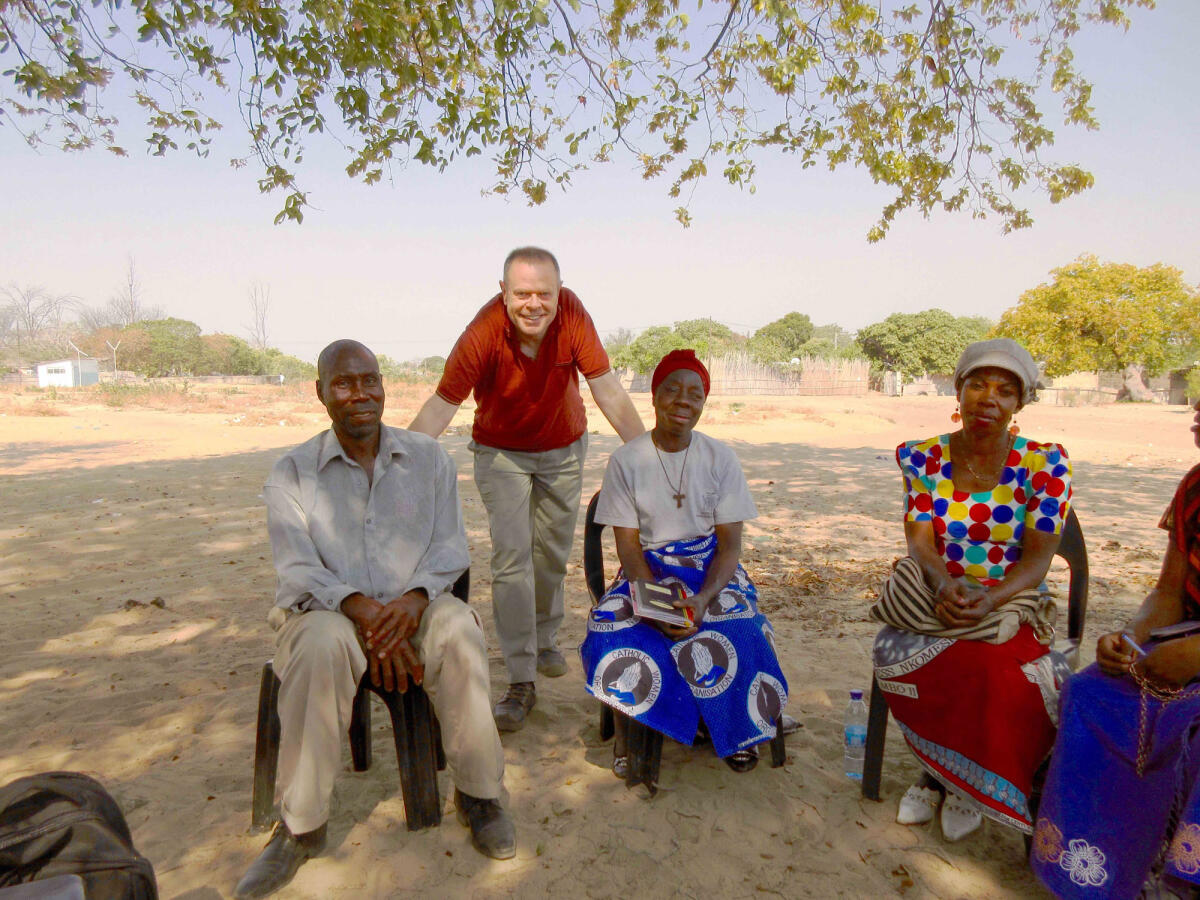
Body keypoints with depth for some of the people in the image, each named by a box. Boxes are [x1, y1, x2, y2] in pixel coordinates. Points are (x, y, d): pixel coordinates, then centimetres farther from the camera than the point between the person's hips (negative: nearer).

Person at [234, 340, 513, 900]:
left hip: (413, 604, 1)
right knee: (322, 645, -34)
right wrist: (363, 610, -25)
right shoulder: (292, 473, 3)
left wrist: (413, 599, -20)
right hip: (326, 607, 0)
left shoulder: (428, 458, 7)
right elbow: (298, 569, -7)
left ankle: (478, 795, -10)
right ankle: (300, 827, -16)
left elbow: (450, 547, 0)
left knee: (458, 632, -30)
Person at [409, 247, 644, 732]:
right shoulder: (483, 332, -29)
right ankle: (521, 681, -1)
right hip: (500, 451, -2)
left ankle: (544, 639, 39)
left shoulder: (571, 311, -24)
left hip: (563, 448, 3)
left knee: (553, 551, 14)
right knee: (511, 557, -9)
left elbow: (606, 388, -20)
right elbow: (441, 405, -27)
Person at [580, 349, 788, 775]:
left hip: (711, 568, 1)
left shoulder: (719, 458, -2)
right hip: (649, 570, 0)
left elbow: (730, 544, -4)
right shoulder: (627, 460, -4)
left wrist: (702, 599, -22)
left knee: (734, 629, -28)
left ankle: (735, 728, 4)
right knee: (612, 627, -28)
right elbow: (629, 546, -5)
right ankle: (627, 729, 1)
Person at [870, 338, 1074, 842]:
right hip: (935, 599, 1)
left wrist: (989, 599, -27)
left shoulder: (1045, 464, -3)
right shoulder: (923, 459, 1)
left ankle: (963, 782, 2)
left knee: (1004, 674, -32)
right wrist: (943, 584, -28)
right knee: (893, 652, -30)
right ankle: (939, 774, 1)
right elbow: (920, 541, -6)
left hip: (1011, 603, -1)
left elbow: (1038, 556, -8)